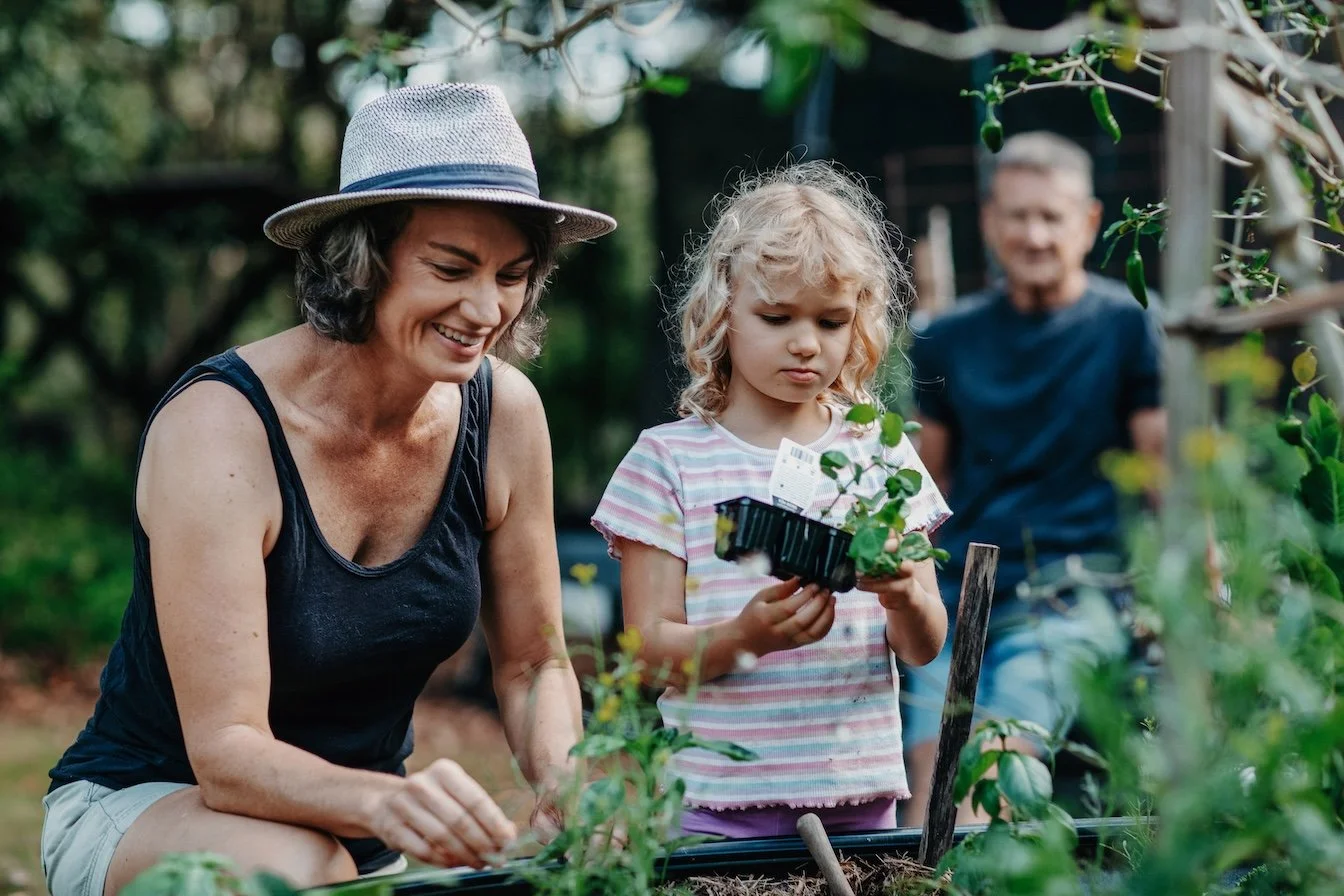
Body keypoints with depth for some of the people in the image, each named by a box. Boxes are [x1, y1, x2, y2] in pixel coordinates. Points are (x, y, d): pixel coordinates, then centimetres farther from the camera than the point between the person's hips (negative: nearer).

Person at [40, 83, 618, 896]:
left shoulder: (504, 412, -9)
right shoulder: (218, 426, -25)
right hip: (141, 805, -5)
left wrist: (566, 779, -21)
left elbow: (533, 663, 2)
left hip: (357, 830, 5)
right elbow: (226, 751, -28)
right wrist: (389, 802, -48)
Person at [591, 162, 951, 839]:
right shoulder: (669, 459, -2)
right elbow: (651, 650, -6)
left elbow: (924, 649, 6)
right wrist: (743, 637, -24)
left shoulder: (881, 453, 7)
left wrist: (907, 600, -16)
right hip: (716, 804, -2)